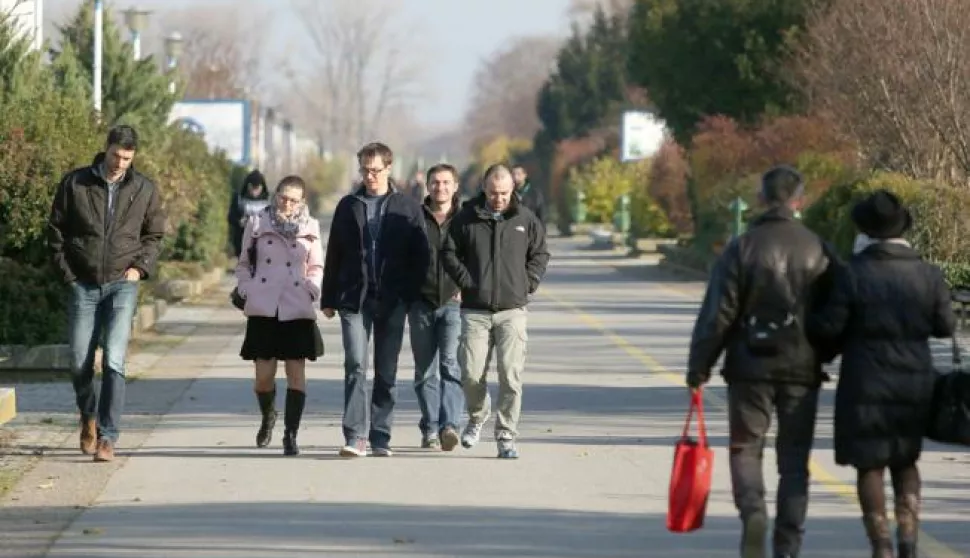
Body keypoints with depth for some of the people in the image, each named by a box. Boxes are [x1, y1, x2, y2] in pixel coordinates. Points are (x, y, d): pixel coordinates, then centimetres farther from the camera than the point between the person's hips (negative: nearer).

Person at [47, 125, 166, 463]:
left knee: (114, 361, -13)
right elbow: (56, 231, 6)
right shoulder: (75, 184, 0)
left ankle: (108, 437, -11)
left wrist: (141, 267, 0)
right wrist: (67, 273, -1)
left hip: (122, 284, -1)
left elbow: (154, 234, 15)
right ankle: (88, 418, 33)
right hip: (83, 285, 1)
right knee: (80, 362, 4)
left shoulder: (144, 190, 3)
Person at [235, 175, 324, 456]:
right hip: (263, 309, 0)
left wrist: (310, 291, 0)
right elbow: (243, 264, 13)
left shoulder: (310, 228, 8)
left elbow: (316, 268, 16)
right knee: (263, 374, -1)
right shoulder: (258, 224, 6)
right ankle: (267, 417, 28)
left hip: (297, 310, 0)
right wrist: (247, 291, -2)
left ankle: (291, 434, 0)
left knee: (296, 371, -5)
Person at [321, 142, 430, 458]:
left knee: (387, 371, 5)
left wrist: (411, 294, -5)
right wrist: (328, 298, 7)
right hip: (354, 298, 0)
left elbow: (421, 255, 5)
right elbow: (334, 254, 11)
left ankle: (380, 437, 12)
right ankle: (354, 436, -13)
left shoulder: (407, 208, 6)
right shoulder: (348, 206, 9)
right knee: (355, 365, -10)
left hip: (392, 301, 0)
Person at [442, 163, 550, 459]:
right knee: (471, 373, -3)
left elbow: (540, 255, 14)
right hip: (475, 310, 0)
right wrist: (467, 282, -2)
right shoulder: (466, 218, 3)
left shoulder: (526, 219, 5)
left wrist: (527, 285, 2)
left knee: (511, 376, -7)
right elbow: (450, 253, 8)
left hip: (512, 310, 0)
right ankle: (478, 415, 28)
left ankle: (506, 436, 0)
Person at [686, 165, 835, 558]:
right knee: (794, 458, 8)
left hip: (751, 366, -2)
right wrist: (822, 356, 19)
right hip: (802, 368, 2)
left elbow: (718, 313, -8)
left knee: (746, 447, 11)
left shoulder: (741, 248, -7)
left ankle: (752, 511, -15)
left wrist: (699, 366, -1)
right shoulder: (818, 251, 0)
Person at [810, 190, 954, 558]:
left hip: (866, 384, -3)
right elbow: (945, 326, 2)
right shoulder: (928, 276, -4)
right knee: (904, 462, 19)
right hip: (915, 383, 3)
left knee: (869, 466, 7)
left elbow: (828, 327, -12)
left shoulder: (854, 275, -14)